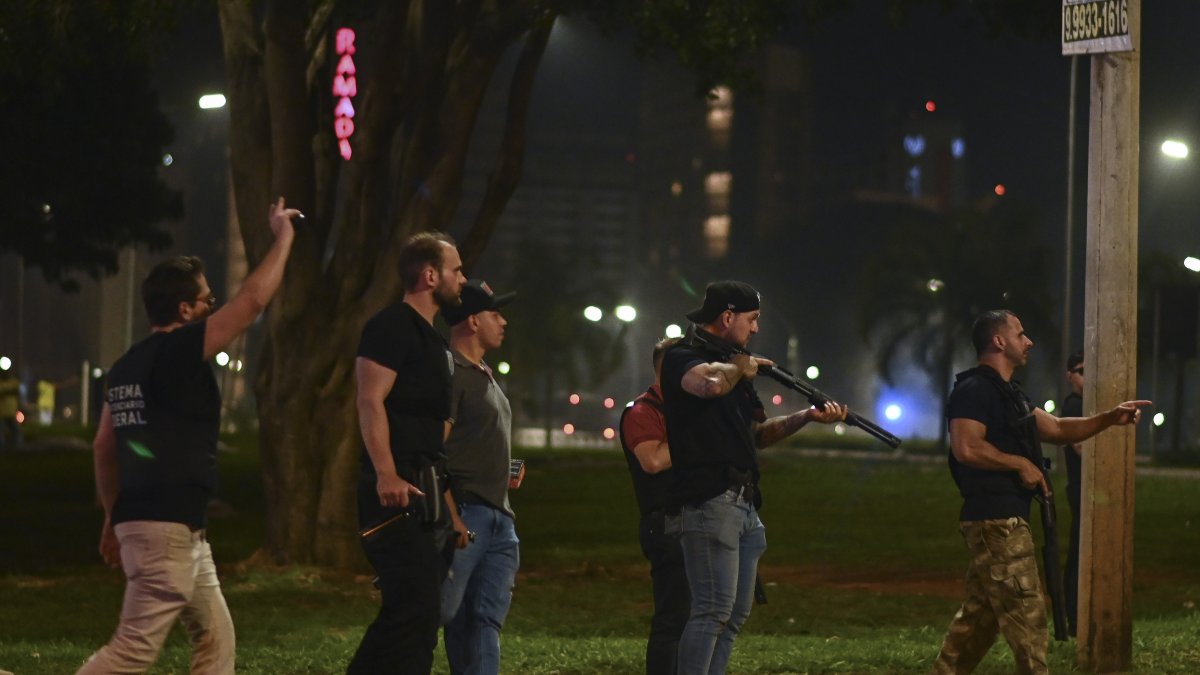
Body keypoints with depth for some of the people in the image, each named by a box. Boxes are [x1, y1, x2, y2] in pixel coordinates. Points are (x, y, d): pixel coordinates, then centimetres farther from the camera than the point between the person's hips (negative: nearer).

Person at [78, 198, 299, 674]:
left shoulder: (128, 365, 13)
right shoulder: (176, 352, -13)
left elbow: (103, 448, 16)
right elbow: (252, 302, -13)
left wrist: (113, 518, 23)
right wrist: (283, 237, -2)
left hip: (167, 525, 10)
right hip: (167, 527, -10)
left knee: (215, 637, 14)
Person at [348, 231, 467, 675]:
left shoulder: (431, 338, 22)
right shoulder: (393, 326, -9)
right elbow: (370, 401, -18)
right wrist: (385, 473, -27)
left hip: (426, 493, 10)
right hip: (398, 490, -10)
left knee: (421, 612, 11)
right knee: (414, 609, -17)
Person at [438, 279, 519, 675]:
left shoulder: (484, 375, 21)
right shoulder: (450, 372, -10)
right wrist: (451, 516, -24)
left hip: (498, 519, 9)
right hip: (465, 514, -9)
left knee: (485, 624, 5)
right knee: (438, 613, -12)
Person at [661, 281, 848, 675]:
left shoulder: (728, 360, 22)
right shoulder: (682, 357, -6)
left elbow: (755, 434, 26)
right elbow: (710, 383, -30)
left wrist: (808, 416, 14)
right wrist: (740, 367, -9)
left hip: (743, 505, 10)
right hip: (710, 504, -10)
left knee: (737, 613, 8)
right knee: (715, 609, -15)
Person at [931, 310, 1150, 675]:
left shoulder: (1008, 392, 19)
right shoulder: (975, 389, -14)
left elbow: (1056, 429, 21)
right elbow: (967, 448, -27)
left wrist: (1109, 419, 10)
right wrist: (1021, 464, -17)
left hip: (1003, 518, 11)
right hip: (995, 519, -11)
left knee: (980, 614, 13)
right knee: (1025, 610, -9)